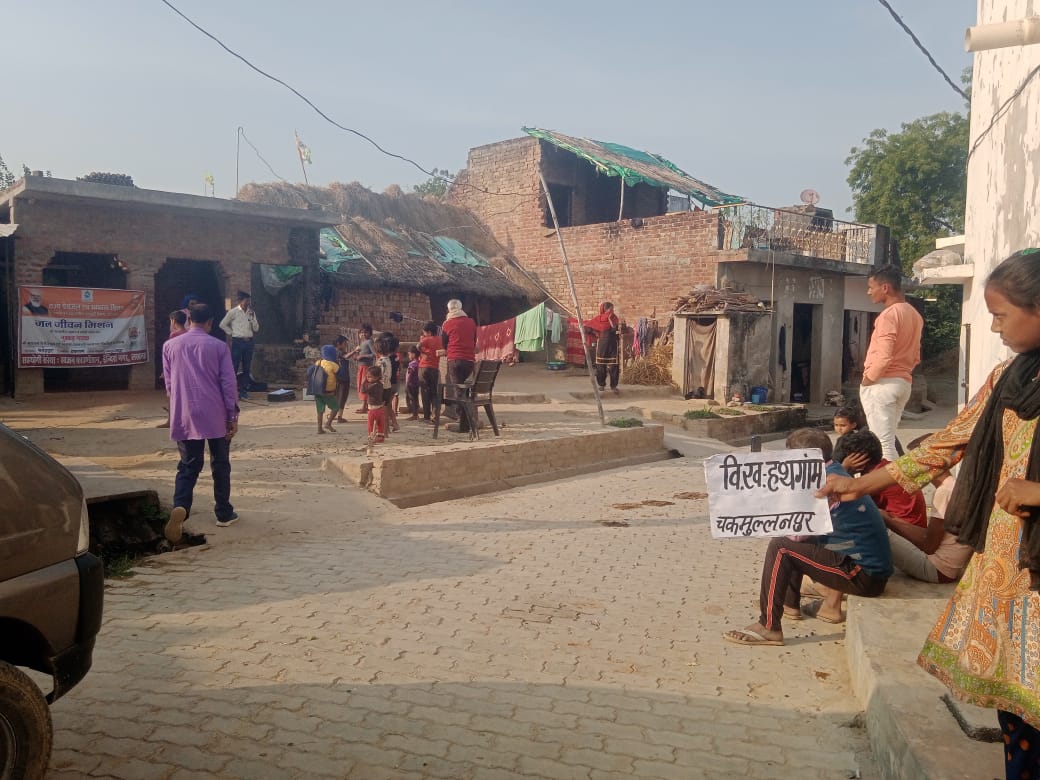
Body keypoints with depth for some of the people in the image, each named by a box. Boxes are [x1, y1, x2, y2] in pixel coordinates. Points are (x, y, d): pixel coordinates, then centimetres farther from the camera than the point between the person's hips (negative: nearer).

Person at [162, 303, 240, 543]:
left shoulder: (170, 346, 6)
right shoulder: (219, 346, -2)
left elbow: (169, 384, 12)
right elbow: (228, 383, -5)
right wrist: (233, 416, 1)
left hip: (184, 417, 2)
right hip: (215, 416, -2)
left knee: (188, 466, 6)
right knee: (220, 465, 13)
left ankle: (180, 507, -19)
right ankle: (224, 513, 19)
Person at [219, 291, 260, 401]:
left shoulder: (251, 313, 9)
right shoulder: (233, 312, -3)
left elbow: (256, 329, 5)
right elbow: (222, 324, 1)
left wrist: (252, 317, -6)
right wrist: (232, 333, -1)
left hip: (249, 342, 5)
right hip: (238, 342, -5)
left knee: (246, 368, 6)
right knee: (234, 367, -4)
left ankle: (243, 391, 12)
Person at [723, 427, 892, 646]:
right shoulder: (835, 473, 11)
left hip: (864, 575, -10)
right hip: (872, 565, 10)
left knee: (780, 548, -15)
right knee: (793, 545, 21)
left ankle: (768, 628, -11)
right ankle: (790, 604, 34)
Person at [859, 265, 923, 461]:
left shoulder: (889, 314, -16)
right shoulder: (914, 314, 13)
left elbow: (883, 356, -24)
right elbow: (915, 357, 20)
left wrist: (867, 379, -11)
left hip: (881, 384, -9)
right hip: (903, 382, 9)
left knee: (883, 443, -7)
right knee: (889, 440, 16)